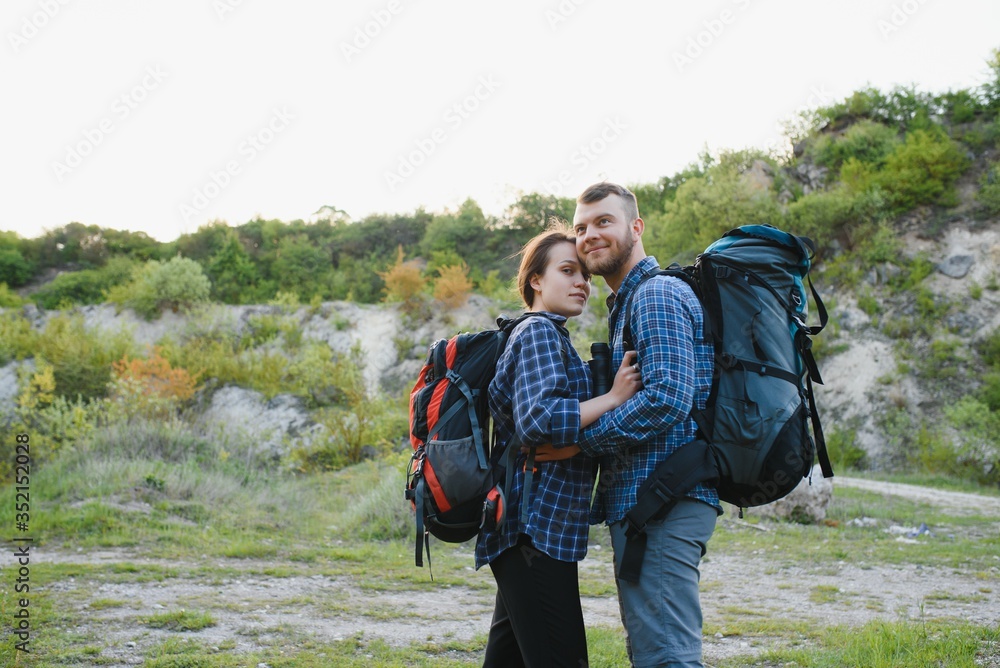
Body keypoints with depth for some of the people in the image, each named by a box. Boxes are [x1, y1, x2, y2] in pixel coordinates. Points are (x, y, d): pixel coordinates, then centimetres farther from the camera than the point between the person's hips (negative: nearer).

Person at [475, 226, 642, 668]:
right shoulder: (539, 333, -8)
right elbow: (540, 421, -22)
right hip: (538, 528, -11)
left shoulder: (551, 336, 24)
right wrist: (614, 397, -17)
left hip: (528, 528, 11)